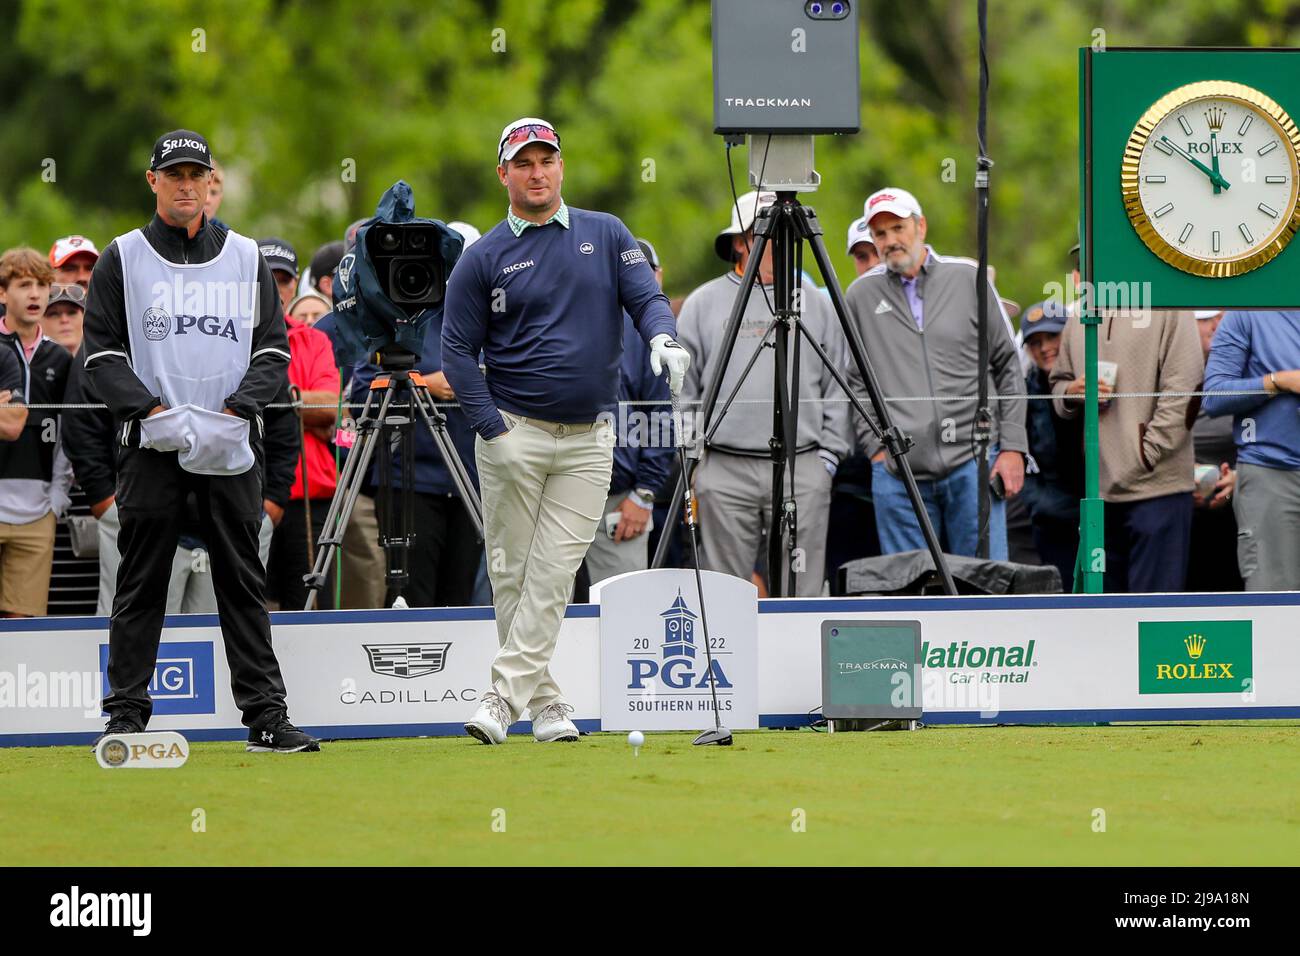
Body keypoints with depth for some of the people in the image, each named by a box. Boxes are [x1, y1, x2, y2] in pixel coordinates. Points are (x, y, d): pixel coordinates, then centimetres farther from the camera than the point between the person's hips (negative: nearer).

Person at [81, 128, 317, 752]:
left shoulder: (246, 259, 12)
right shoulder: (123, 260, 7)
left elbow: (273, 349, 9)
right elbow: (102, 354, 2)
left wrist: (233, 412, -8)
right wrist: (155, 412, -13)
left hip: (230, 445, 2)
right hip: (150, 444, -2)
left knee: (243, 581, 2)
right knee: (141, 581, -1)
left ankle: (265, 714, 2)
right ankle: (126, 713, 3)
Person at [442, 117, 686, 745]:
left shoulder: (607, 235, 8)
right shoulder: (484, 258, 2)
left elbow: (646, 296, 1)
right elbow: (457, 350, 1)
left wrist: (661, 336, -24)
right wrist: (492, 428, -10)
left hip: (588, 441, 1)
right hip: (514, 435, -1)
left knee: (554, 571, -7)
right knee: (513, 572, 0)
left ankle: (505, 696, -9)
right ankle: (544, 701, 9)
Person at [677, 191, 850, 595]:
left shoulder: (815, 304, 12)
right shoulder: (704, 304, 7)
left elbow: (836, 391, 13)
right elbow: (682, 391, 9)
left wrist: (829, 456, 5)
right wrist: (691, 458, 2)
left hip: (803, 469, 1)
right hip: (724, 470, -1)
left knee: (802, 592, -1)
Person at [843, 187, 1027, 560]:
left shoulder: (968, 279, 5)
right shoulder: (861, 296, 7)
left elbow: (1007, 366, 8)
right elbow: (854, 382, 12)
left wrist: (1013, 447, 2)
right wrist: (875, 444, 1)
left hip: (972, 463, -1)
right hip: (897, 471, 1)